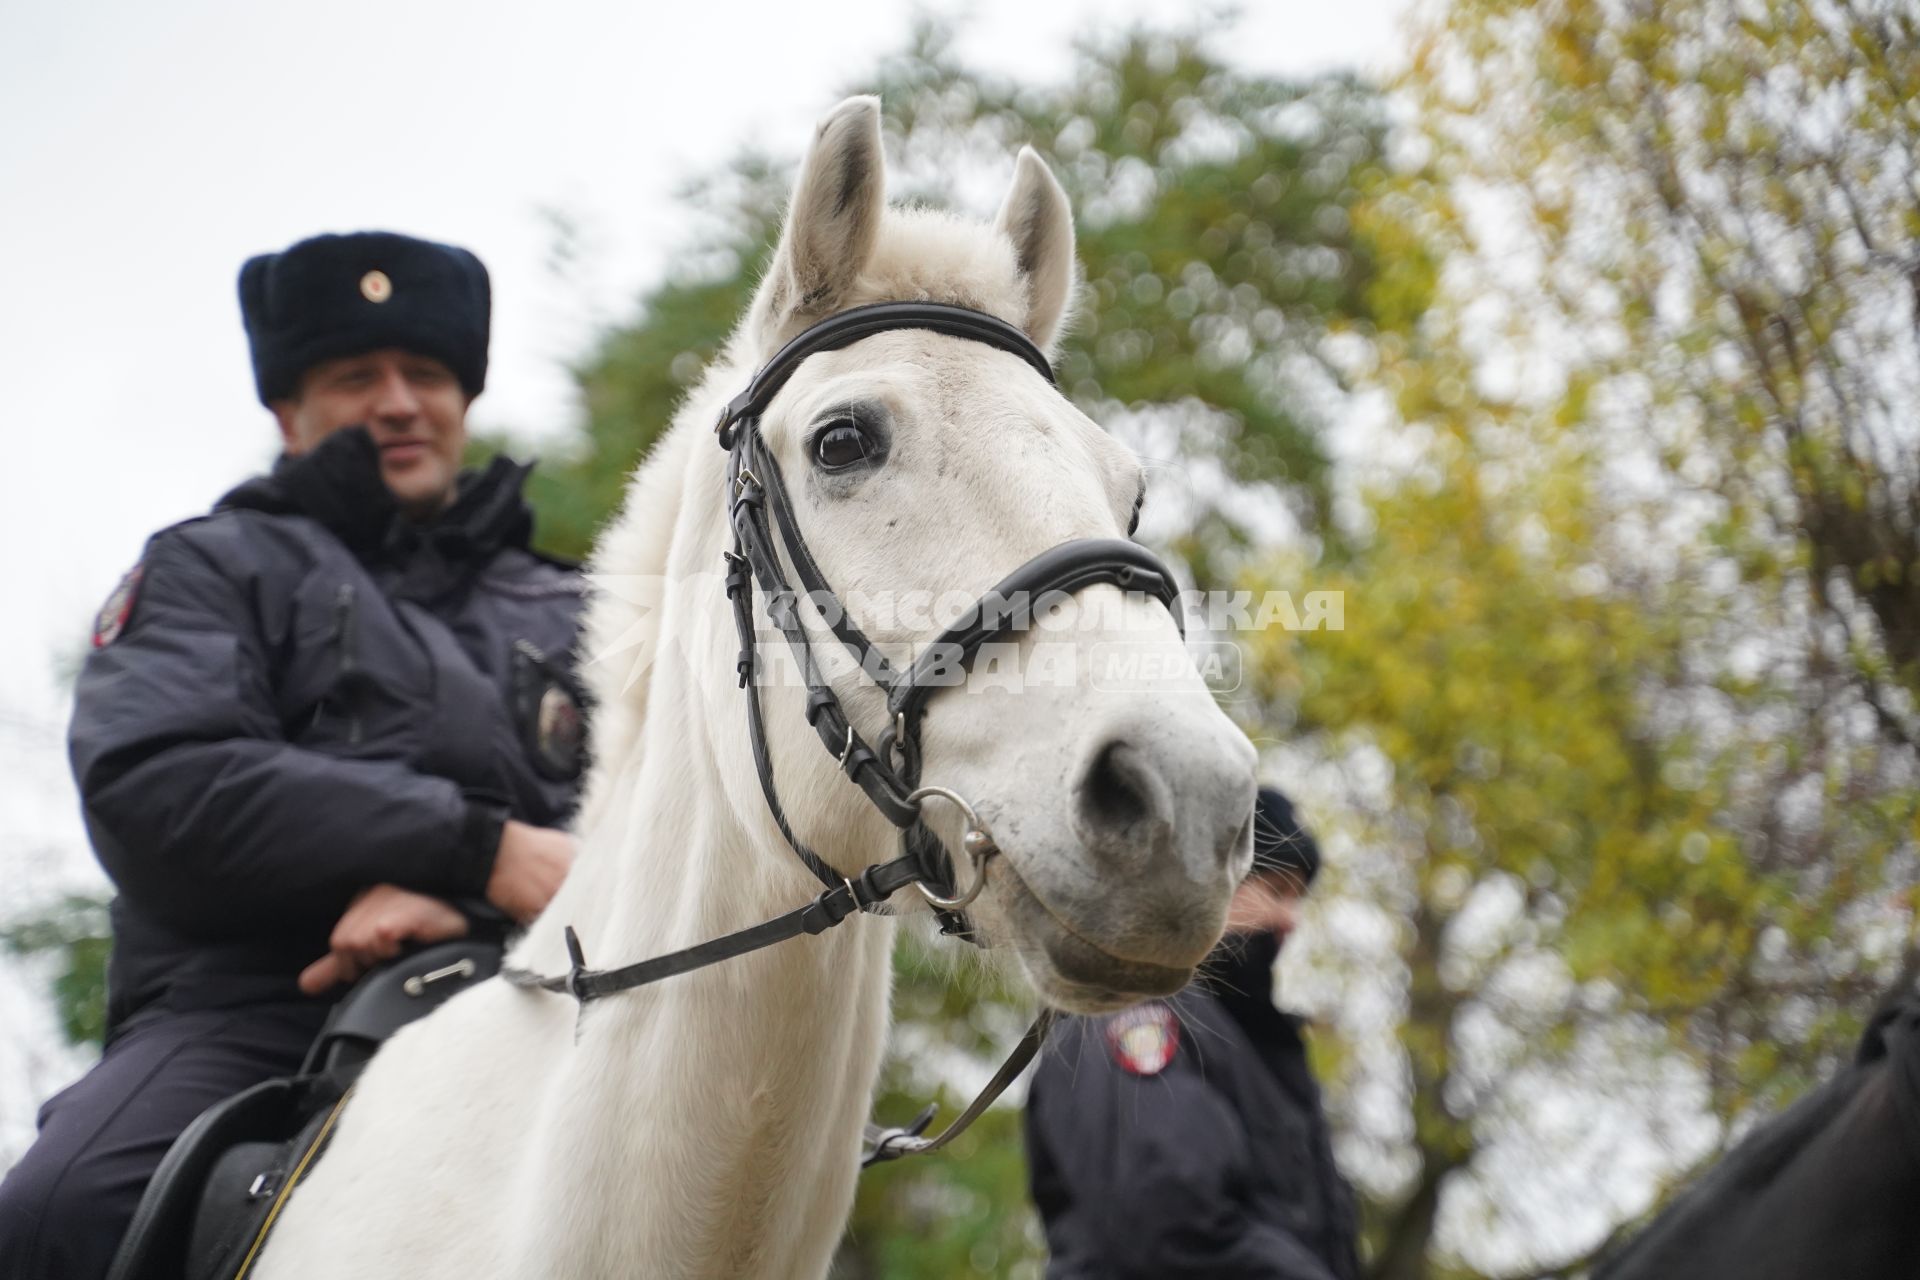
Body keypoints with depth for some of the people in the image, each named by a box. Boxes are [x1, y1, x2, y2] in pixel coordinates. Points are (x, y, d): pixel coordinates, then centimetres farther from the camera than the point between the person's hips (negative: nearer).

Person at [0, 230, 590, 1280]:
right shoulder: (215, 568, 16)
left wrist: (452, 902, -12)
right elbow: (149, 787, -4)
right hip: (242, 1013, -2)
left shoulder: (566, 618, 26)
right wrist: (479, 849, -12)